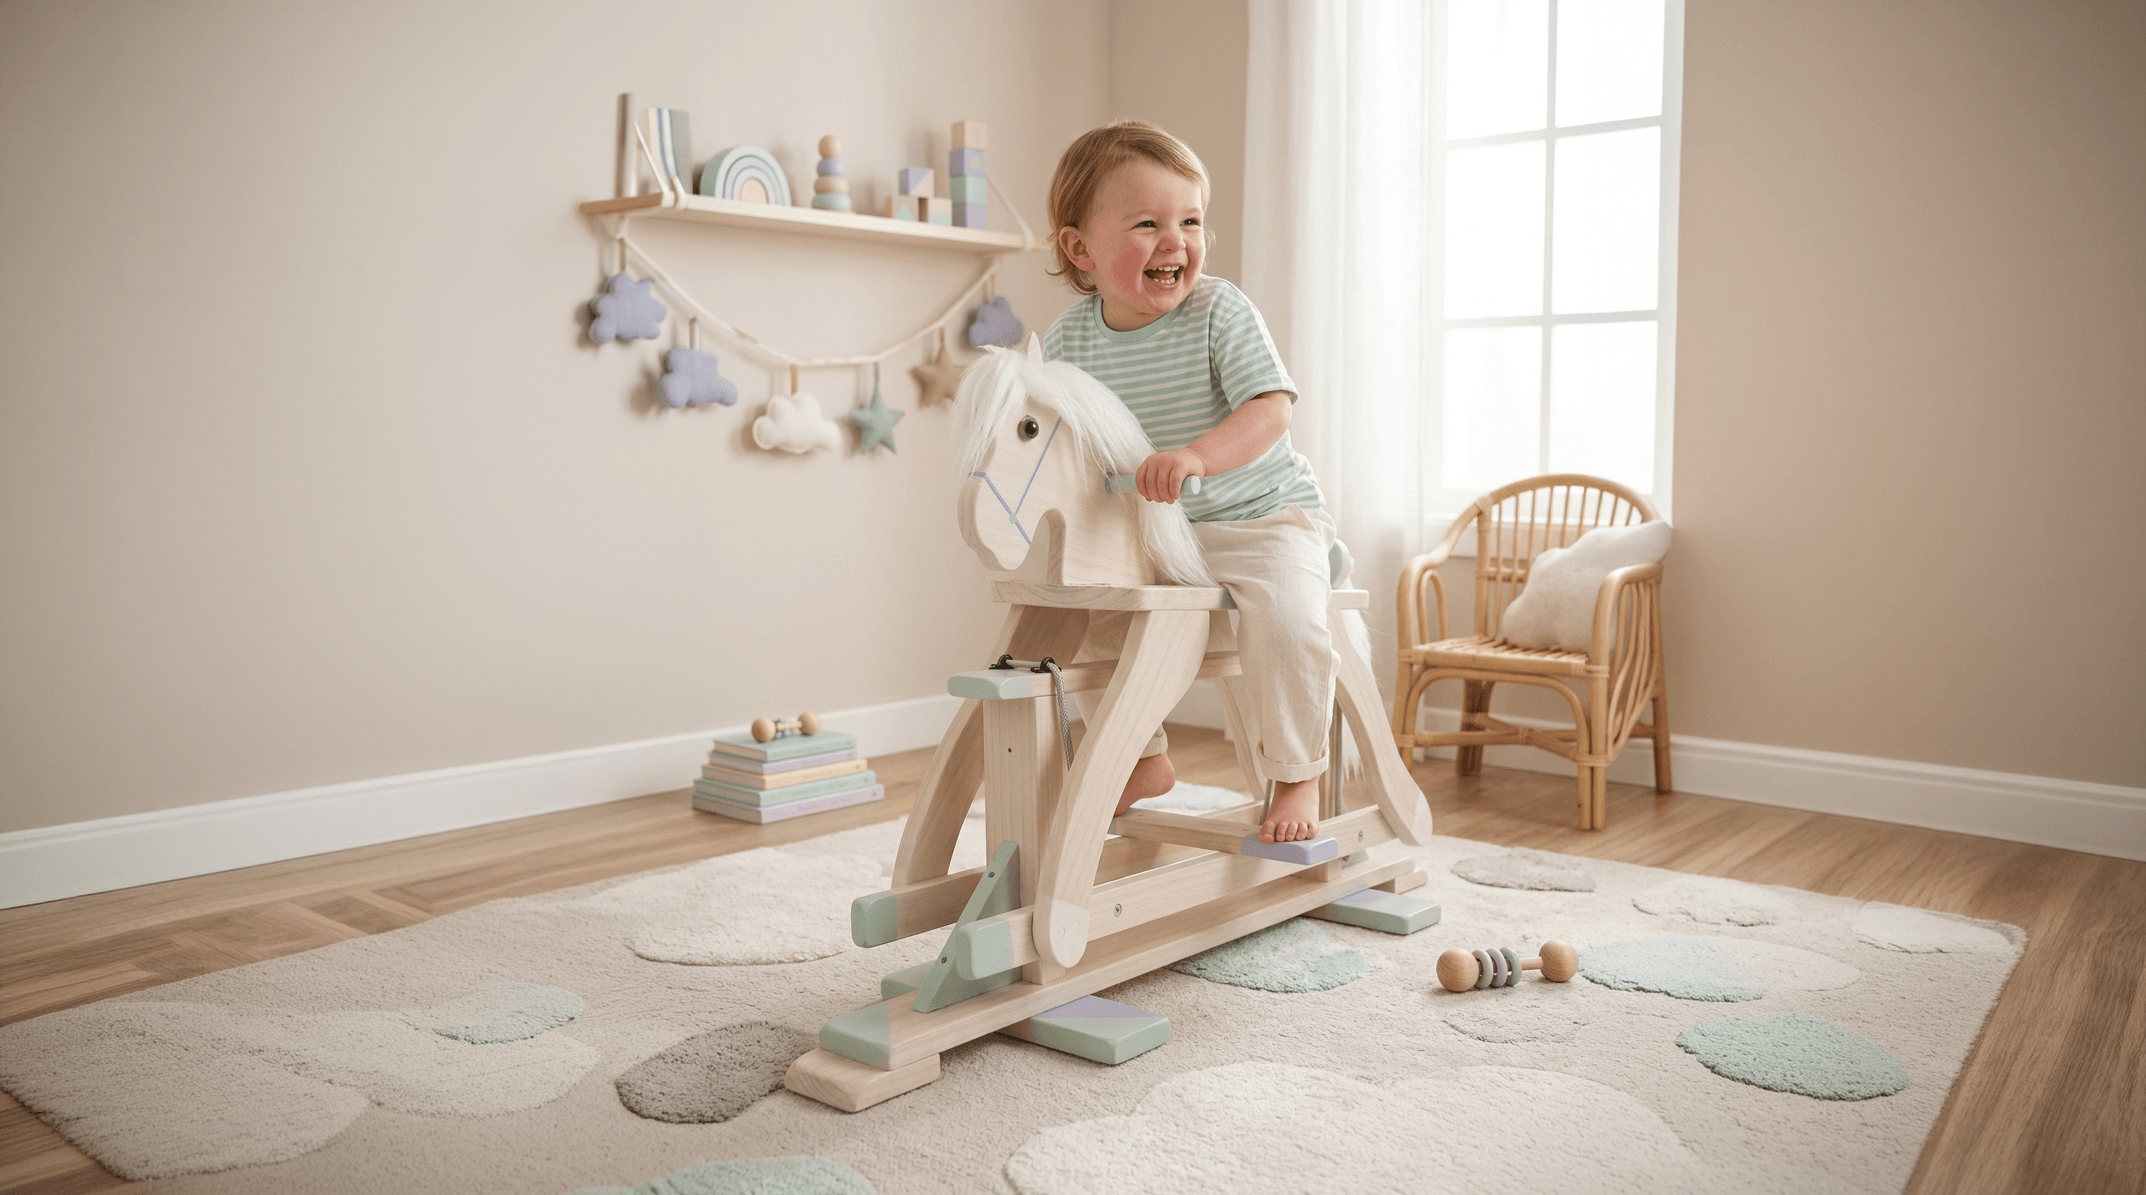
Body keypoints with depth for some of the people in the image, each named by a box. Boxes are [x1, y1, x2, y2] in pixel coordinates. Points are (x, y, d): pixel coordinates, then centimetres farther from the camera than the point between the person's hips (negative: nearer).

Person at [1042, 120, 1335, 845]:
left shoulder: (1219, 312, -17)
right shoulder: (1069, 338, -5)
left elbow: (1270, 411, -27)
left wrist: (1197, 456, -43)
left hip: (1260, 515, -5)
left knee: (1286, 619, -28)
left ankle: (1296, 777, -3)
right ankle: (1144, 759, 22)